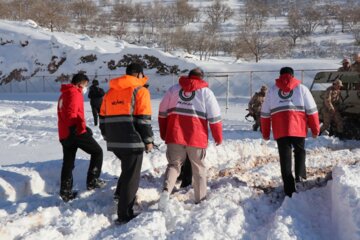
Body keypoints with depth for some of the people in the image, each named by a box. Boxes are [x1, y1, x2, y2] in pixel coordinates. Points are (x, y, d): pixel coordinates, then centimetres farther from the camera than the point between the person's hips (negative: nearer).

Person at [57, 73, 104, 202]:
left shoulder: (64, 94, 22)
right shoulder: (75, 93, -8)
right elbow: (71, 114, -21)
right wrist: (82, 126, -20)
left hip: (64, 134, 9)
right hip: (76, 132, -9)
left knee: (68, 163, 12)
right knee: (97, 151, 5)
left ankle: (66, 192, 12)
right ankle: (93, 180, 1)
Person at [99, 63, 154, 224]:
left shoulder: (110, 92, 16)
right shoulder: (140, 91, -4)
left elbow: (103, 118, 17)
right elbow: (143, 119, -10)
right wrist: (148, 140, -2)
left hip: (114, 141, 6)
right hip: (132, 141, -6)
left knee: (127, 168, 31)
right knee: (131, 175, 0)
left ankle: (121, 193, 28)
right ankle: (125, 215, 2)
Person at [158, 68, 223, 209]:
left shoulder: (174, 89, 11)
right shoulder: (206, 92, 3)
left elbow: (163, 112, 13)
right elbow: (214, 117, -1)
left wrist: (164, 133, 22)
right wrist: (218, 137, 9)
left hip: (175, 135, 2)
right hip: (197, 137, -2)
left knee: (174, 164, 10)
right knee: (198, 168, 14)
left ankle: (166, 190, -15)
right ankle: (200, 199, 23)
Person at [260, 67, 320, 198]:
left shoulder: (272, 90, 15)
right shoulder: (301, 88, 10)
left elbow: (265, 113, 15)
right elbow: (311, 110, 5)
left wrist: (265, 133, 20)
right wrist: (315, 129, 11)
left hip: (280, 130, 1)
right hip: (298, 128, -1)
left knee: (285, 157, 5)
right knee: (299, 151, 23)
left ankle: (289, 189, 3)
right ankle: (300, 175, 7)